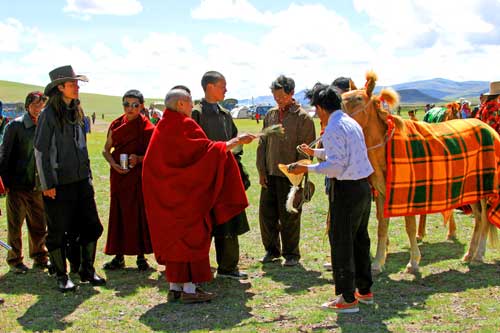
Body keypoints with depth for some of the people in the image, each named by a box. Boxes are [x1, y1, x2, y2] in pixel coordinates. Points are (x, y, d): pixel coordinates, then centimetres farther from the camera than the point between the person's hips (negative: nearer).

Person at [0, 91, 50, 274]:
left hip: (38, 185, 4)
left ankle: (40, 257, 26)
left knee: (39, 225, 11)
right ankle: (15, 260, 17)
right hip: (17, 184, -4)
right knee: (15, 225, 4)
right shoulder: (15, 126, -5)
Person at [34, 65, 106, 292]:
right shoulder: (48, 115, -9)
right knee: (58, 232, 3)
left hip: (81, 180, 7)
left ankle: (87, 271, 21)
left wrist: (88, 175, 15)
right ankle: (61, 276, 15)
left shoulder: (76, 113, 12)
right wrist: (47, 184, -13)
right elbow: (40, 151, -10)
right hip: (59, 184, -7)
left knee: (91, 226, 7)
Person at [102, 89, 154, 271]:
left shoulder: (147, 128, -4)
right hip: (119, 175, 3)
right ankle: (119, 256, 14)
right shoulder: (116, 125, 5)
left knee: (139, 214, -2)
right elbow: (106, 150, 11)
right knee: (118, 214, 5)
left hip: (139, 176, -3)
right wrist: (113, 164, -8)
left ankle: (141, 256, 10)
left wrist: (139, 159, -19)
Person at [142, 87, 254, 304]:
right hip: (184, 191, -8)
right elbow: (207, 149, -18)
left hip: (164, 192, 8)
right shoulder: (185, 125, -13)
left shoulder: (162, 126, 12)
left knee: (171, 234, 10)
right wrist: (237, 141, -11)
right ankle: (189, 288, -1)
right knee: (191, 234, -1)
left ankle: (175, 287, 14)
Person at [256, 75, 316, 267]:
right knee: (266, 213, 9)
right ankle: (272, 250, 25)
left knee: (289, 217, 2)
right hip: (270, 174, 5)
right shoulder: (270, 115, 10)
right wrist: (261, 170, 7)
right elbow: (262, 144, 13)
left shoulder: (302, 118, -6)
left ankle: (291, 254, 16)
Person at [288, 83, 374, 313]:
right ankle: (364, 290, 30)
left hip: (346, 189, -9)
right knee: (360, 239, 19)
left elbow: (336, 164, -21)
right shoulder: (351, 123, 13)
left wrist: (307, 169, -16)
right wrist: (314, 152, 34)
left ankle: (347, 299, 5)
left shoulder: (333, 129, -16)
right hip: (363, 186, 9)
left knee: (341, 243, -1)